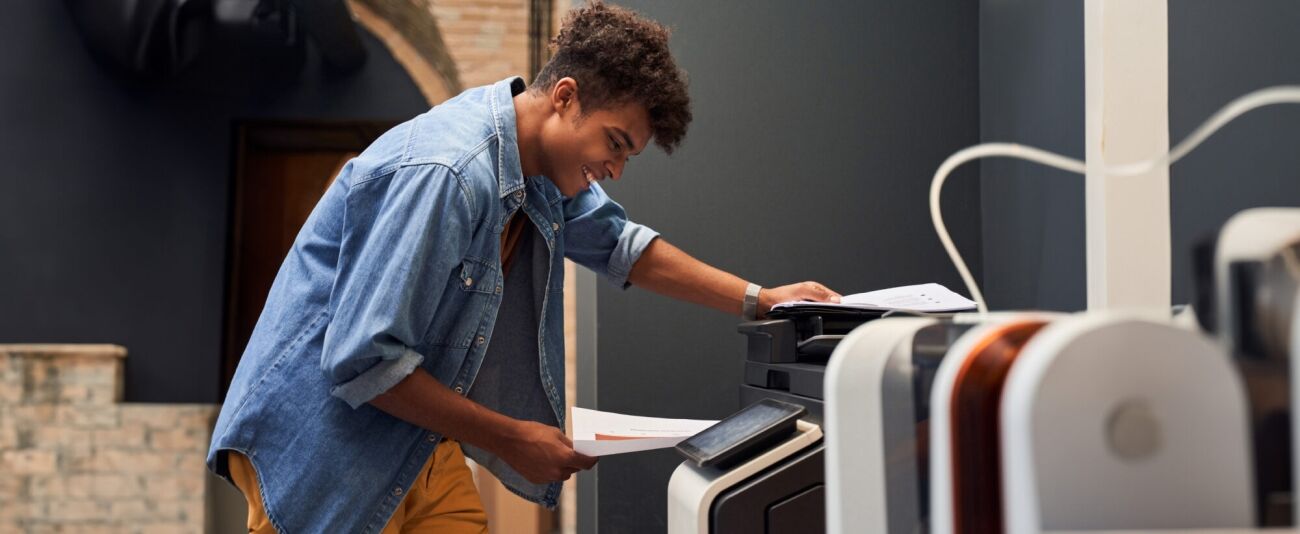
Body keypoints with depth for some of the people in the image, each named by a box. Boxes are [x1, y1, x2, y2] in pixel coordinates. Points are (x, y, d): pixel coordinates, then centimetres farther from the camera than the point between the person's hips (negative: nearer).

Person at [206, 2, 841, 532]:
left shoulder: (547, 165, 2)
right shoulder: (444, 174, -28)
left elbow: (617, 245, 22)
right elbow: (363, 361, -29)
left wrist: (758, 299, 15)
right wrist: (510, 440, -20)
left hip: (419, 448, 9)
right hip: (319, 450, -9)